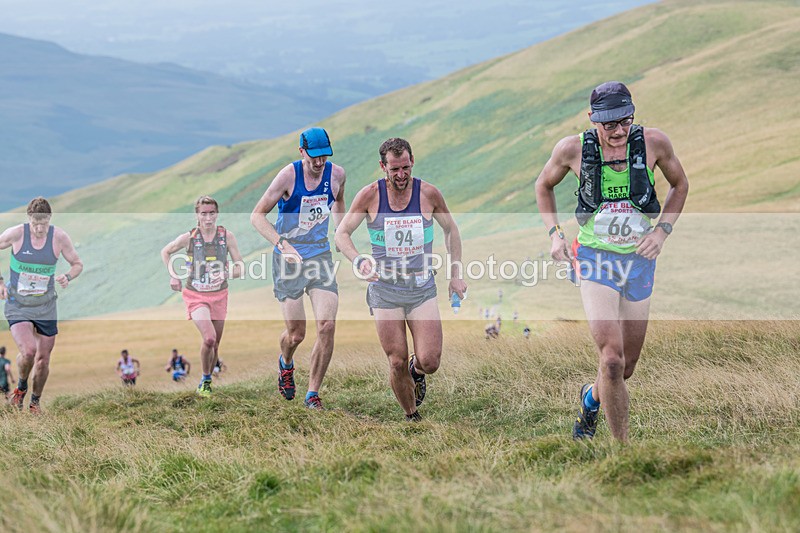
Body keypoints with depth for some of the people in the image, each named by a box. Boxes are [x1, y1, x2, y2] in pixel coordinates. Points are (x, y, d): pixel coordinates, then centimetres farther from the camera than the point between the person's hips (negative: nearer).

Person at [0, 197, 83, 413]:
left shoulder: (59, 237, -7)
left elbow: (77, 264, 7)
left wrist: (67, 277, -16)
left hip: (45, 306, 2)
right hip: (17, 304, -2)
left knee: (43, 359, 7)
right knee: (28, 351, -22)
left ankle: (35, 401, 32)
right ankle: (21, 387, 10)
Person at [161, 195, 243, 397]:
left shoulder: (227, 236, -6)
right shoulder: (188, 237, -9)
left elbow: (241, 266, -3)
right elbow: (165, 252, 9)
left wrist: (227, 274, -23)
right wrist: (173, 276, 0)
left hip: (219, 295, 3)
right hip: (196, 295, -3)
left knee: (215, 344, 8)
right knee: (209, 338, -22)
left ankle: (207, 380, 31)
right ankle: (205, 381, -2)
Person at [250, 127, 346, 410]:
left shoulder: (336, 174, -3)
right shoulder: (288, 175, -15)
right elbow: (257, 216, -13)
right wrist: (281, 243, -27)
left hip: (321, 257, 3)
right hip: (288, 259, -3)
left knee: (327, 327, -13)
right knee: (296, 334, 1)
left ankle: (313, 395, 1)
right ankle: (286, 363, 39)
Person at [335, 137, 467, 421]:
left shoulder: (428, 193, -3)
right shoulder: (370, 195, -6)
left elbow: (451, 230, 12)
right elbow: (342, 232, -1)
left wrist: (456, 275, 10)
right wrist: (359, 261, -20)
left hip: (422, 288, 0)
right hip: (385, 289, 0)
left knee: (430, 361, -10)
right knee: (397, 363, -3)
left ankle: (416, 370, 28)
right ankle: (412, 417, 20)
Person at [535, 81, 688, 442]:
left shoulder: (653, 143, -10)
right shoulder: (573, 149, -11)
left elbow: (679, 185, 9)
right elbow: (544, 185, 10)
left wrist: (662, 230, -5)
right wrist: (554, 233, -2)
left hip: (640, 259, 2)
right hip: (595, 259, -2)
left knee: (626, 367, 12)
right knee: (612, 360, -19)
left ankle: (591, 399, 47)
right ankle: (622, 449, -7)